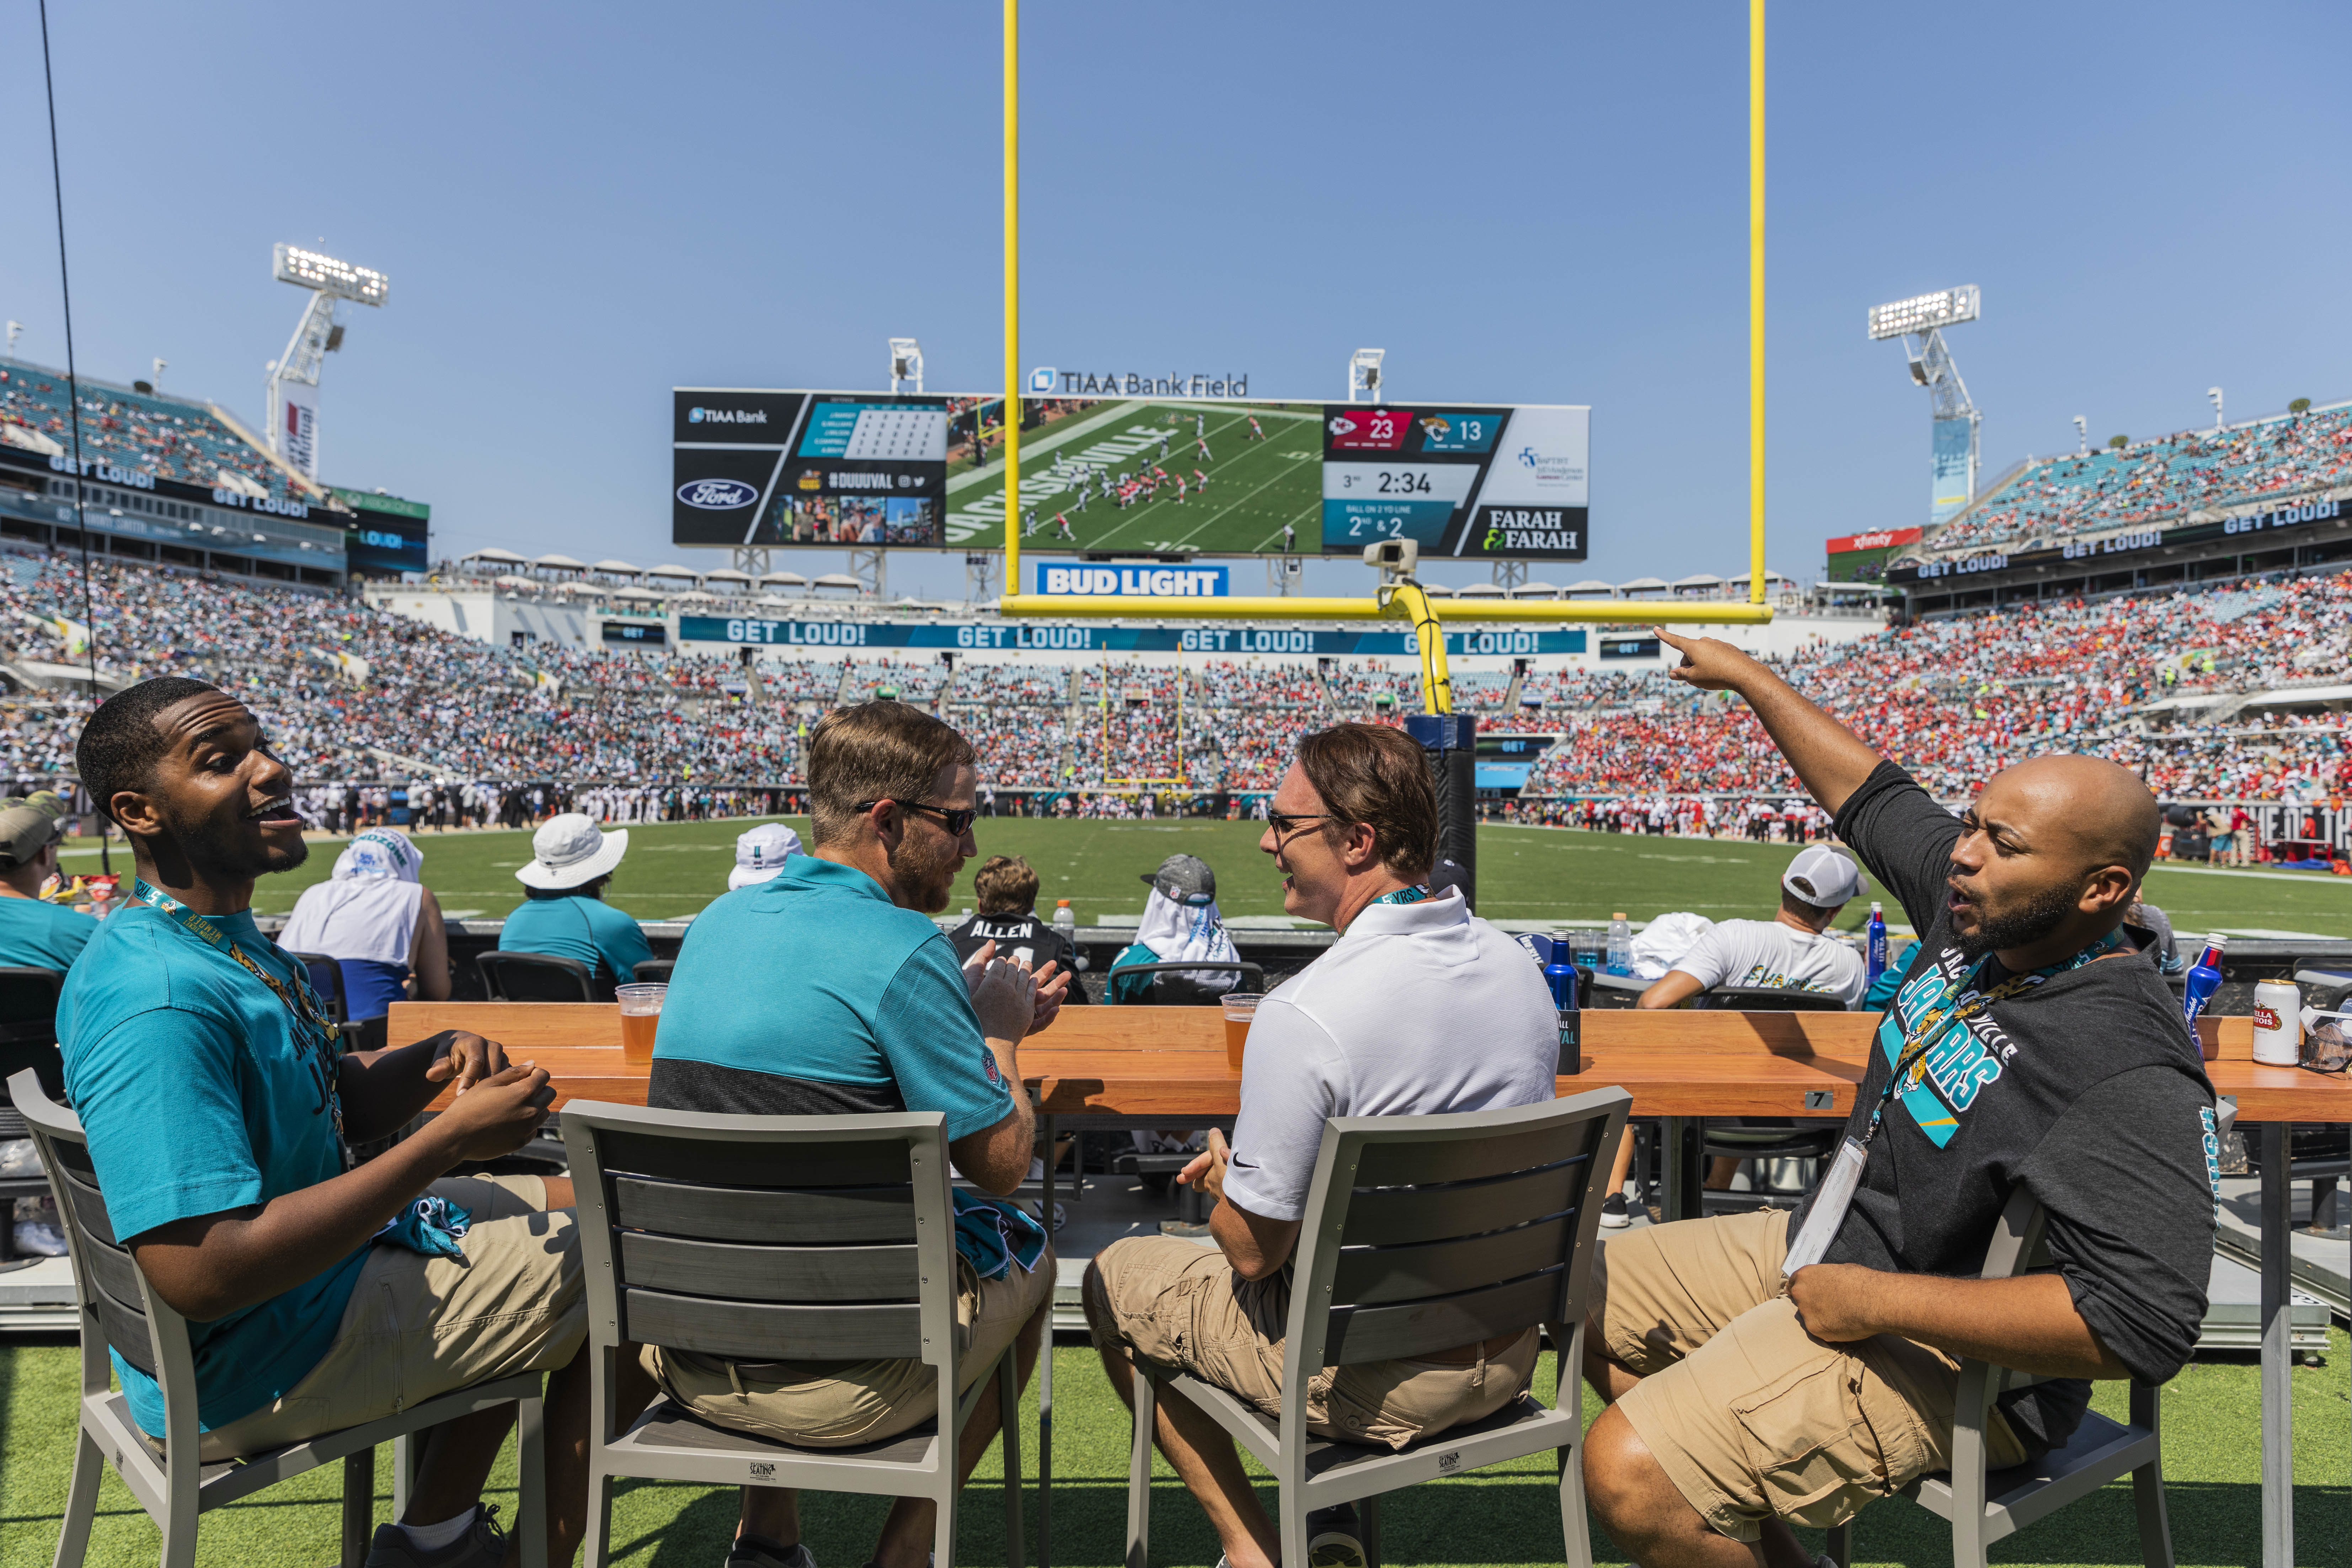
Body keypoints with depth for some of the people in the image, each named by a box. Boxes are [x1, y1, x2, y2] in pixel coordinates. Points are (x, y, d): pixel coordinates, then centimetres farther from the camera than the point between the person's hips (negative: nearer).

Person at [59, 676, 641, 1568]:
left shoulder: (222, 940, 6)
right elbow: (205, 1276, -34)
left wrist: (435, 1060, -9)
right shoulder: (158, 1000, -29)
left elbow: (336, 1105, 13)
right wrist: (450, 1140, -29)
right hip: (247, 1370, -10)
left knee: (567, 1211, 21)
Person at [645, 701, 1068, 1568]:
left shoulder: (715, 925, 4)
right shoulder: (901, 947, -19)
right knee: (1027, 1252, 19)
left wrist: (973, 1015, 17)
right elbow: (1001, 1160, -14)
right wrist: (1000, 1034, 5)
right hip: (837, 1387, -6)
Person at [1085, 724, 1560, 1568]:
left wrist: (1225, 1181, 4)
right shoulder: (1519, 968, -5)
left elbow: (1251, 1250, -19)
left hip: (1373, 1384, -6)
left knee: (1114, 1276, 15)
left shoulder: (1303, 1014, -29)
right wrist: (1255, 1165, 12)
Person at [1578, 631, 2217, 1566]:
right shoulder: (1976, 903, -4)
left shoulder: (2135, 1075, -28)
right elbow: (1872, 795, 11)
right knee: (1588, 1296, 14)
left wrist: (1879, 1303, -26)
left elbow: (2143, 1326, -32)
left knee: (1627, 1474, -24)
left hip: (1945, 1357, -9)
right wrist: (1746, 677, 20)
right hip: (1831, 1245, 9)